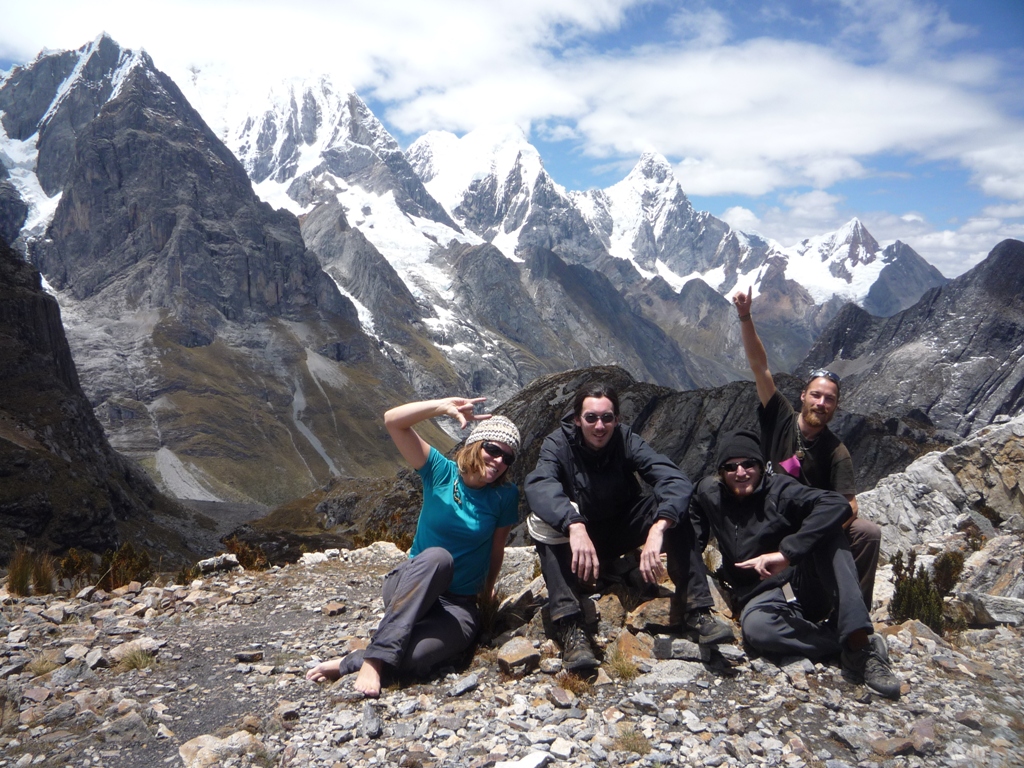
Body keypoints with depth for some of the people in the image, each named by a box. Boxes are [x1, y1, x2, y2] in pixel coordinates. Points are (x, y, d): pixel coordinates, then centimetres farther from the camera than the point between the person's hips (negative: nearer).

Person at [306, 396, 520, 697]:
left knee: (414, 656, -34)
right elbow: (393, 420, -17)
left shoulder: (505, 497, -5)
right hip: (409, 587, 0)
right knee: (437, 557, -39)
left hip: (459, 605, 0)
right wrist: (444, 406, -25)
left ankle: (349, 663, -7)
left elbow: (496, 547, 8)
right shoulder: (441, 472, -7)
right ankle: (377, 659, -35)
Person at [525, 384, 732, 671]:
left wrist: (657, 529, -49)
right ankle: (569, 625, -40)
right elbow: (539, 484, -41)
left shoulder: (627, 441, -16)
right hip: (575, 533, -1)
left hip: (621, 533, 2)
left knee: (673, 508, -24)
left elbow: (676, 480, -30)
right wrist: (575, 526, -59)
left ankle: (698, 610, -26)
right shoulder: (558, 444, -19)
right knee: (542, 519, -34)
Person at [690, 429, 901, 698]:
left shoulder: (779, 489, -9)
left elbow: (837, 505, -26)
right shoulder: (709, 492, 4)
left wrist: (786, 553, -35)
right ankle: (855, 646, -23)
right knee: (754, 626, -36)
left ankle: (858, 640, -36)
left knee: (826, 529, -29)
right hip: (763, 596, 1)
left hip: (804, 584, -1)